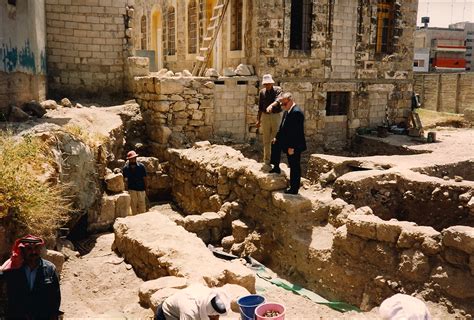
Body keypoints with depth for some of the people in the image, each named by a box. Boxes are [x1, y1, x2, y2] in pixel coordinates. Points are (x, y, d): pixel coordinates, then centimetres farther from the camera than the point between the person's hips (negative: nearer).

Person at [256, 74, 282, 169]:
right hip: (265, 116, 3)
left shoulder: (277, 90, -5)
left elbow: (278, 100, -26)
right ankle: (267, 161, 13)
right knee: (266, 140, 6)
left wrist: (271, 105, -46)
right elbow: (260, 107, 13)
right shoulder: (262, 92, 6)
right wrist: (258, 119, 10)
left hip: (276, 116, -3)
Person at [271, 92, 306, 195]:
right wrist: (277, 137, 13)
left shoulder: (296, 112, -24)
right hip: (286, 140, 10)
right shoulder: (287, 111, 7)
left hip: (294, 145, -10)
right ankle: (276, 168, 34)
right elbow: (283, 126, 18)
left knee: (294, 166, -1)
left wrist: (291, 147, -25)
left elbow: (296, 132, -26)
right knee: (275, 144, 26)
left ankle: (294, 189, 10)